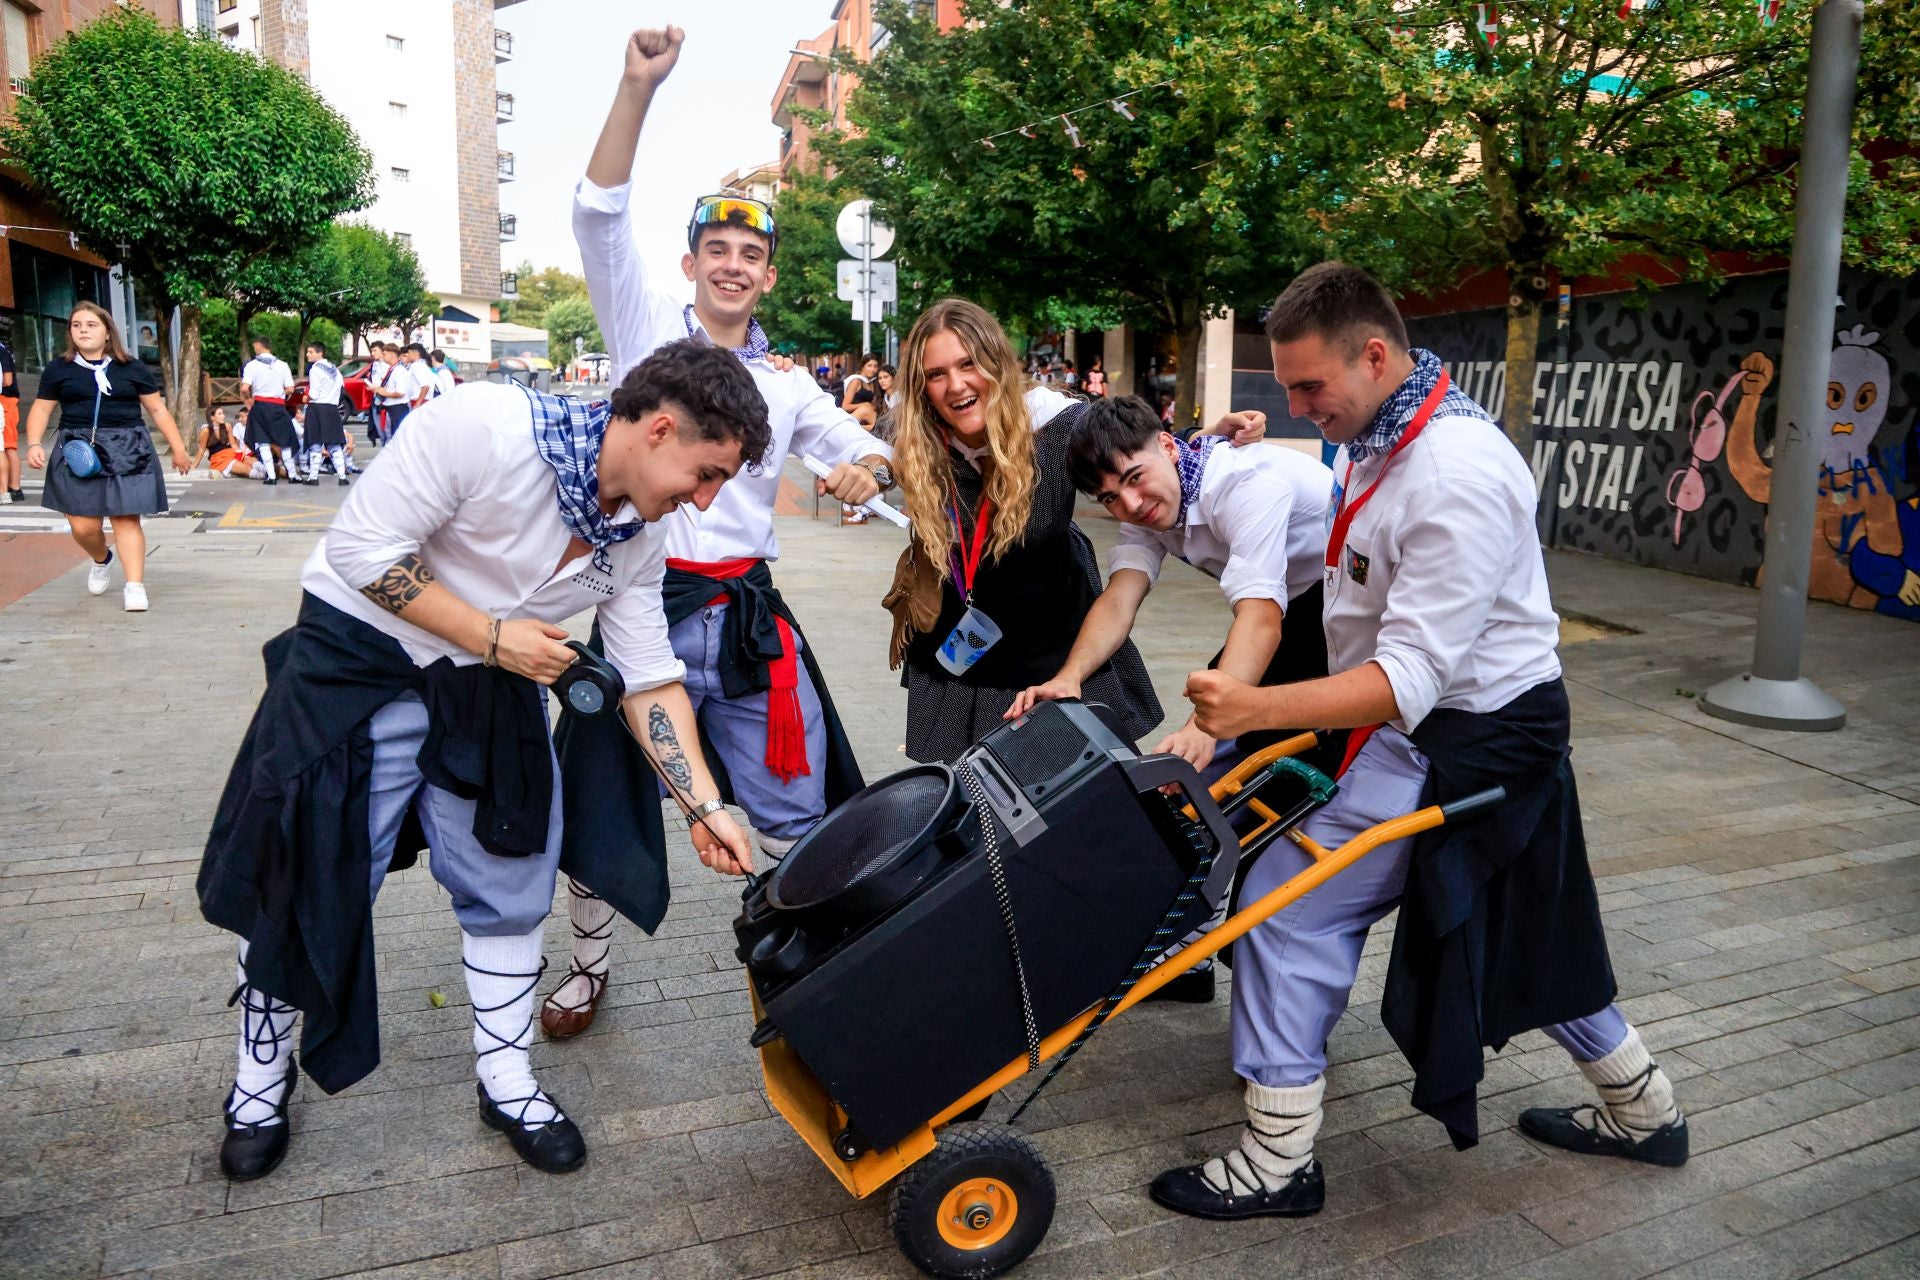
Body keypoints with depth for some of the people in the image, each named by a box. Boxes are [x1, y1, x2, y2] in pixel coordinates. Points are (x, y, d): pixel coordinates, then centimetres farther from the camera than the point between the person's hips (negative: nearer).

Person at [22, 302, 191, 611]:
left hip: (127, 452, -1)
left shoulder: (132, 369, 8)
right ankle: (102, 560, 30)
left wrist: (178, 448, 8)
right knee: (83, 525, -3)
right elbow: (41, 410, 10)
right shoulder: (58, 369, 9)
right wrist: (34, 444, -5)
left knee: (126, 519, -6)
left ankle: (135, 586, -5)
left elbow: (158, 409, 11)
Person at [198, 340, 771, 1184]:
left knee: (511, 884, 6)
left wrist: (703, 806, -7)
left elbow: (650, 677, -2)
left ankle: (506, 1082, 25)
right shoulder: (485, 427, -28)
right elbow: (362, 549, -25)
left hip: (494, 688, 6)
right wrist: (493, 635, -23)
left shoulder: (642, 535, -6)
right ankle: (262, 1078, 29)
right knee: (307, 884, 3)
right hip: (358, 665, -5)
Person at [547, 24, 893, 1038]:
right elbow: (599, 213, -8)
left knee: (793, 812, 4)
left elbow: (869, 451, 11)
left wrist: (865, 467, -15)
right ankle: (587, 964, 28)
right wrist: (639, 86, -19)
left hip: (747, 612, 3)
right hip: (646, 601, -2)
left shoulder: (785, 384, 14)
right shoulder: (647, 326, 5)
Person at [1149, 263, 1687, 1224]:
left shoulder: (1457, 475, -26)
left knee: (1292, 907, -8)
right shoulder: (1378, 440, 4)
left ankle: (1277, 1160, 5)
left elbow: (1413, 677, -31)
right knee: (1511, 937, 23)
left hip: (1453, 740, -10)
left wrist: (1259, 708, -40)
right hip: (1495, 725, 10)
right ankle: (1641, 1108, 42)